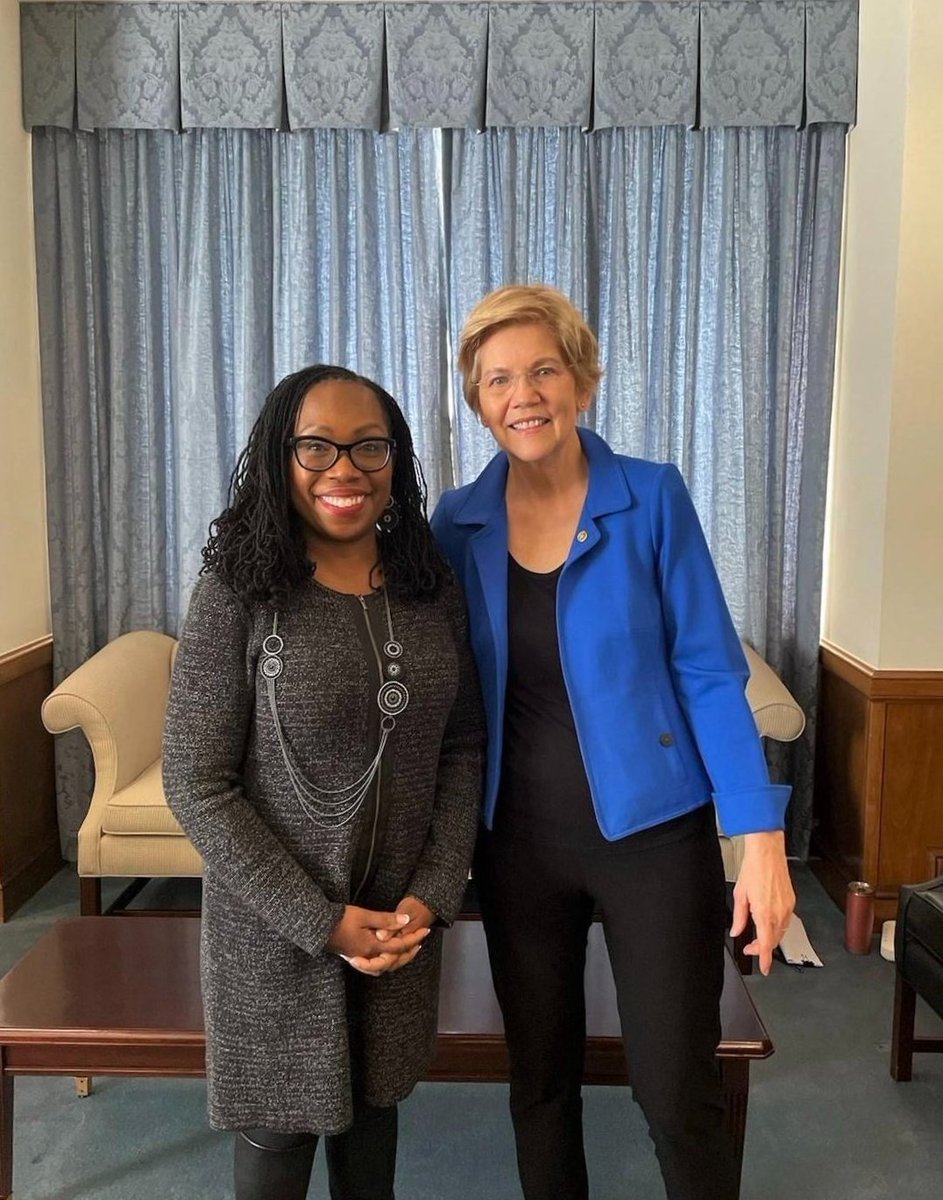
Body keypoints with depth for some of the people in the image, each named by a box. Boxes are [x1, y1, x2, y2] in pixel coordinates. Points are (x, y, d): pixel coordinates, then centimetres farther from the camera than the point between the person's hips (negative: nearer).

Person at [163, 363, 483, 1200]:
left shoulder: (434, 589, -3)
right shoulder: (238, 593, -15)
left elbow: (464, 748, 3)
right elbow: (196, 787, -15)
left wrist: (434, 893, -7)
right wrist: (321, 920, -16)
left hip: (401, 918, 3)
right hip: (274, 926, -3)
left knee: (374, 1103, 21)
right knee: (280, 1130, 15)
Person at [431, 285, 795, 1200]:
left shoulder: (652, 498, -8)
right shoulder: (459, 522, -1)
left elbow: (709, 670, -8)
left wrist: (761, 834, -12)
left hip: (653, 832, -2)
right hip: (519, 842, 3)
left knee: (677, 1096, 6)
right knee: (539, 1081, 17)